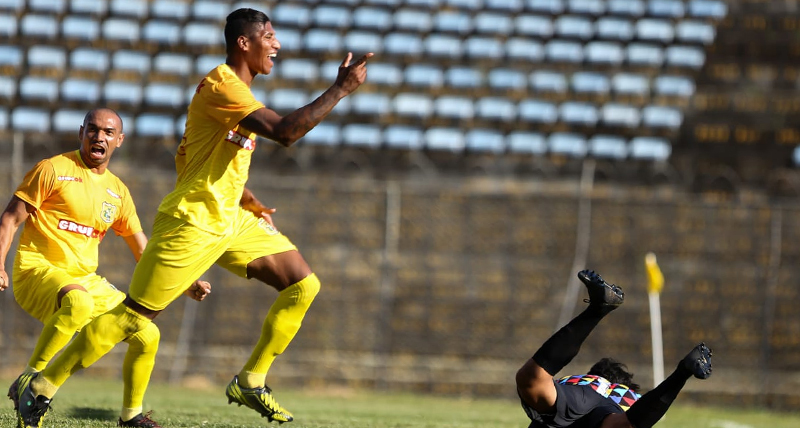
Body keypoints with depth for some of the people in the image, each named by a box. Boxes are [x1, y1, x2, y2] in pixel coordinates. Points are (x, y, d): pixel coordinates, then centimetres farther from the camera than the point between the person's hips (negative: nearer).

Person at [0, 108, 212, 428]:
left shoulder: (117, 192, 14)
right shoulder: (54, 170, -3)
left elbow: (144, 254, 19)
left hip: (86, 281, 7)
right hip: (37, 270, -7)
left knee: (147, 336, 0)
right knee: (78, 302, -40)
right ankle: (27, 382, -30)